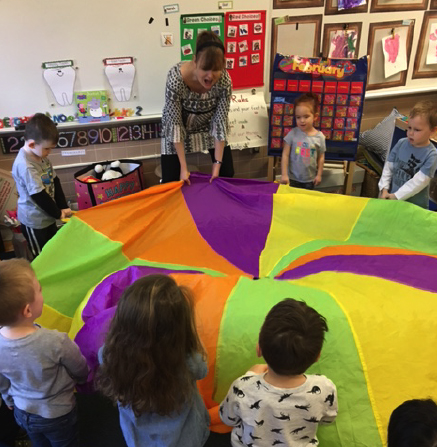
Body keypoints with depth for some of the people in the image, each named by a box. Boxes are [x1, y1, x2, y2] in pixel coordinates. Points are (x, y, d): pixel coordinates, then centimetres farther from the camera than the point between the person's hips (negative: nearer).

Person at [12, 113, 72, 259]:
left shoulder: (41, 156, 0)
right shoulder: (25, 165, -28)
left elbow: (55, 182, 5)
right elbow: (38, 195, -26)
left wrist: (64, 207, 0)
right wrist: (58, 213, -14)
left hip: (48, 216, 8)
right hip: (34, 221, -8)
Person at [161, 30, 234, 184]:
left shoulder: (224, 80, -29)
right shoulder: (176, 77, -36)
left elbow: (220, 121, -21)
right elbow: (175, 123, -28)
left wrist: (217, 163, -22)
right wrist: (183, 167, -27)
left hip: (208, 124, 2)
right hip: (178, 125, -2)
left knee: (227, 173, 3)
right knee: (170, 181, -5)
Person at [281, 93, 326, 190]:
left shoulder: (319, 137, -8)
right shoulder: (293, 134, -12)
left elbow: (321, 157, 2)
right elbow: (285, 155, -9)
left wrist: (319, 175, 3)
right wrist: (284, 174, -12)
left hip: (310, 179, 1)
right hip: (292, 178, -1)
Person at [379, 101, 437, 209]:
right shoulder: (401, 143, -3)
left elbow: (419, 181, -20)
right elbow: (388, 166, 2)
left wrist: (396, 196, -19)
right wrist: (384, 189, -6)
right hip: (391, 197, 4)